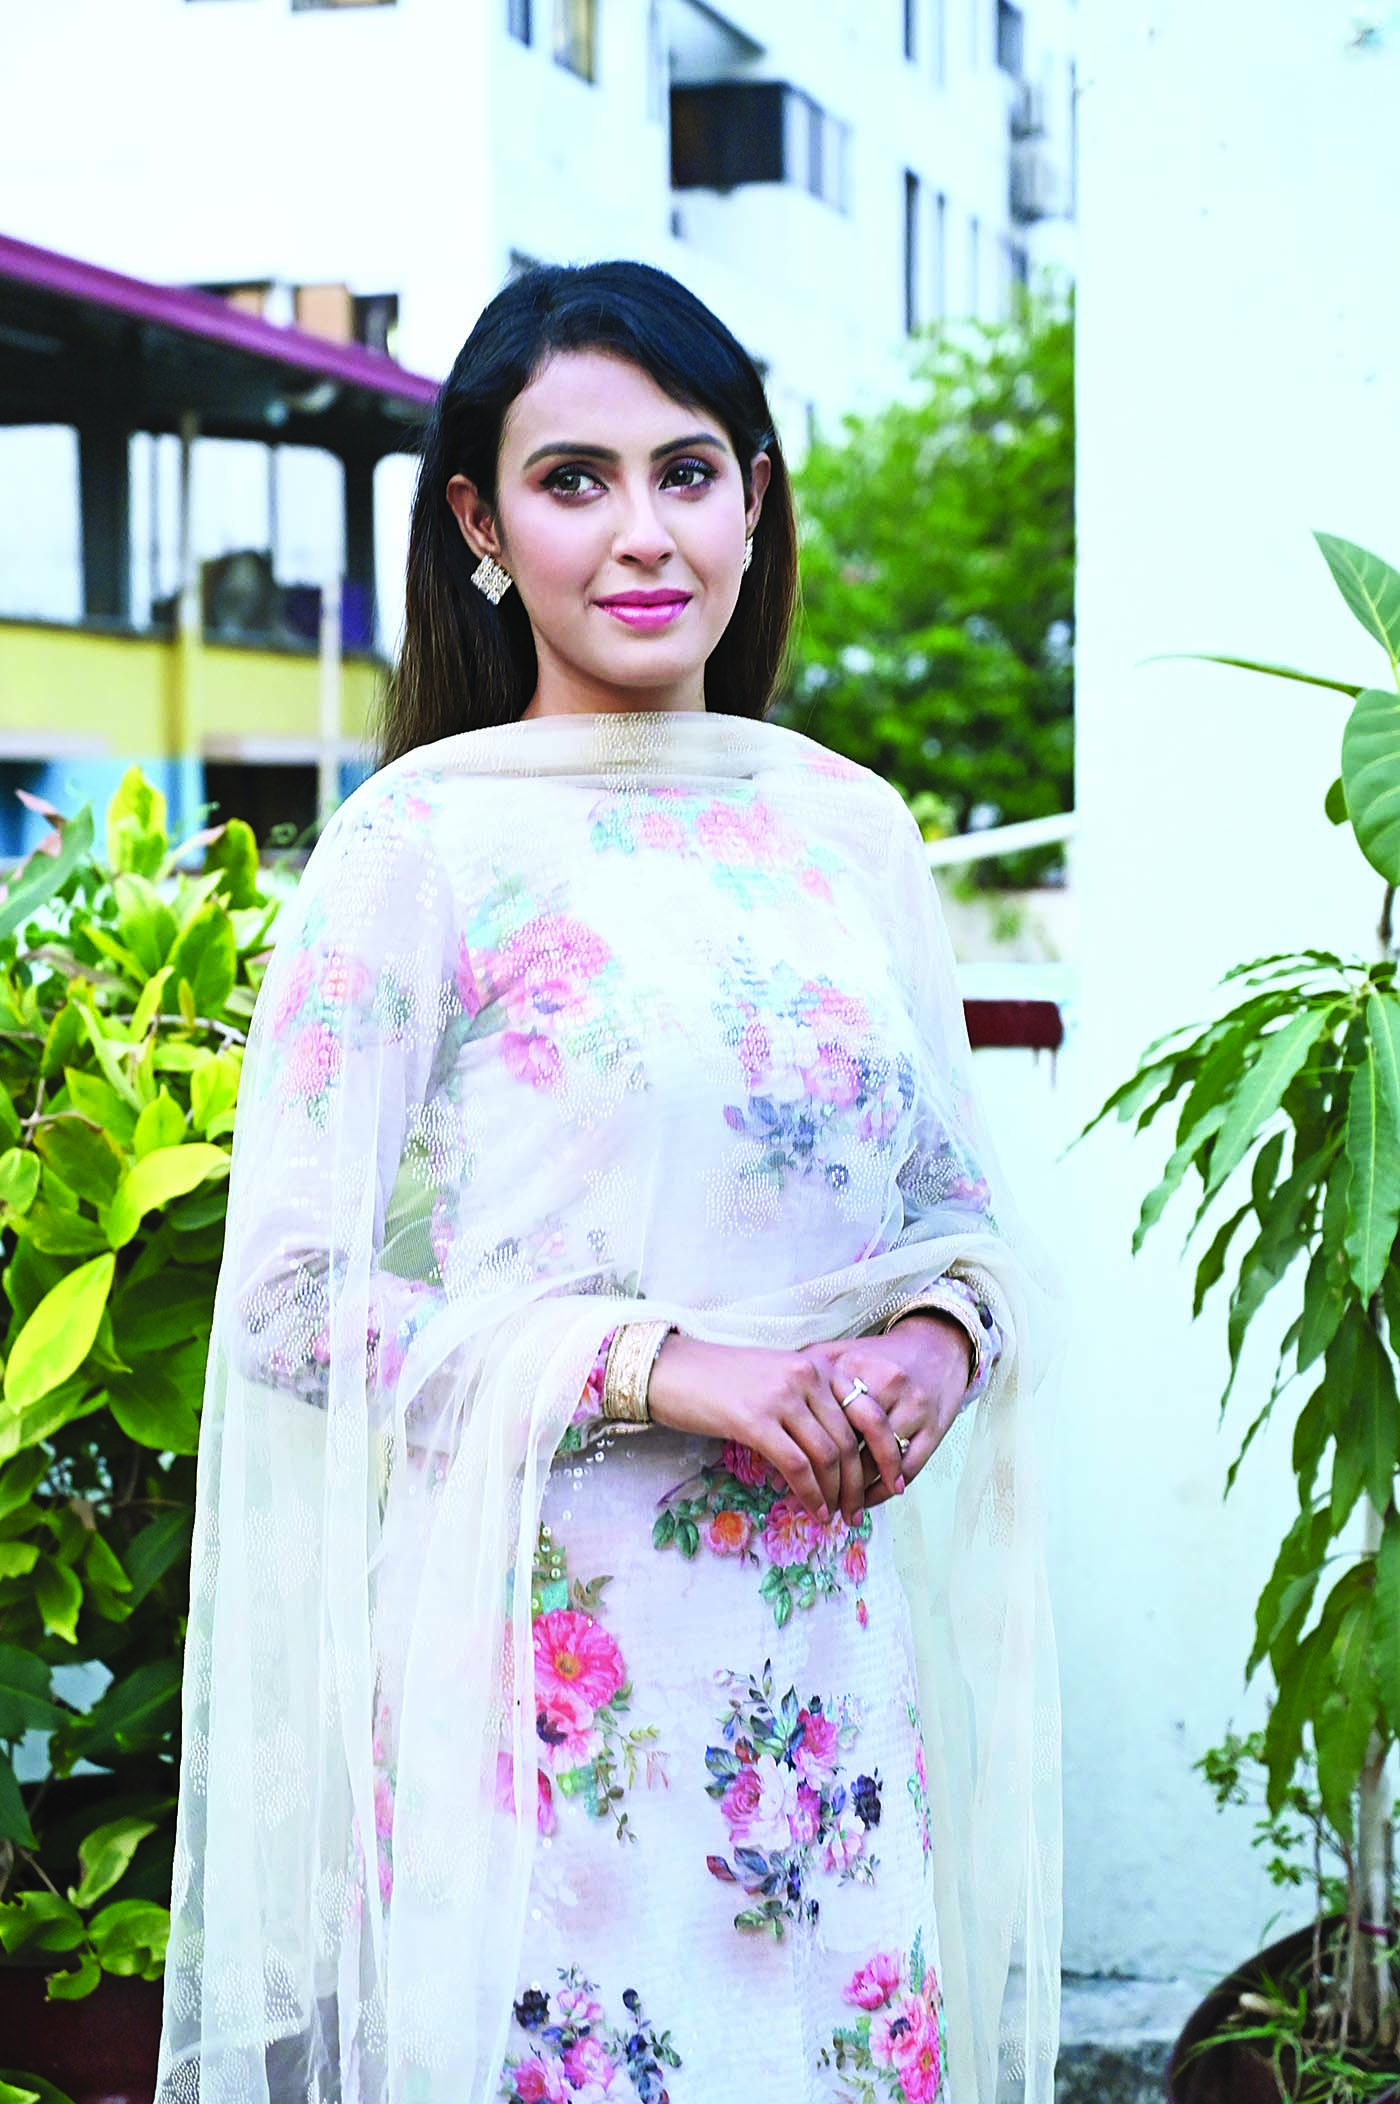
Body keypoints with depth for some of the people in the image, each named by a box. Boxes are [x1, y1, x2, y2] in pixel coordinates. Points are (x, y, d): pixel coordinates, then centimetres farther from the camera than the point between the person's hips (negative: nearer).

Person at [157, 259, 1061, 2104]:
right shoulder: (419, 845, -7)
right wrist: (662, 1365, -18)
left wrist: (940, 1337, -6)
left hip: (817, 1647, 5)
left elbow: (964, 1202, 16)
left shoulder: (848, 826, 8)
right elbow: (292, 1301, -10)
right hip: (532, 1653, -4)